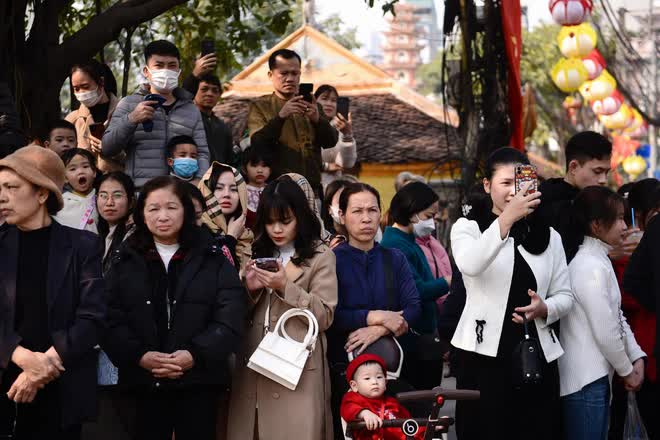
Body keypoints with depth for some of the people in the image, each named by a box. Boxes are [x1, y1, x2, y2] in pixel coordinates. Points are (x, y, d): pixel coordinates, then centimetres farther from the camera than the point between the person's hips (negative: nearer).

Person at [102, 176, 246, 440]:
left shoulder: (212, 260, 5)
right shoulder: (126, 262, 9)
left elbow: (230, 319, -4)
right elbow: (110, 320, 0)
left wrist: (195, 355, -17)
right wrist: (139, 356, -15)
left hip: (199, 382, -1)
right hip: (144, 384, 1)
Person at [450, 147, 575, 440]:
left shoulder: (548, 236, 15)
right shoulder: (468, 227, 2)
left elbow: (565, 296, 12)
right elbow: (470, 265, -21)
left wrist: (545, 309, -11)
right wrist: (506, 218, -31)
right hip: (484, 354, -4)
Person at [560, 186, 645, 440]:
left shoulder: (600, 261, 13)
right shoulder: (592, 267, -18)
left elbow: (618, 318, 17)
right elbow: (606, 333, -18)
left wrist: (637, 358, 6)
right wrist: (627, 371, -5)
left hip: (596, 377, 10)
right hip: (585, 381, -10)